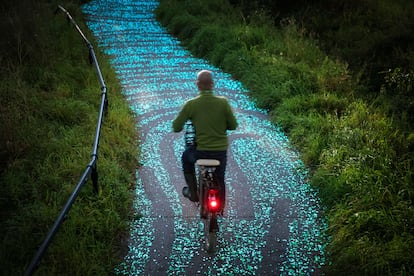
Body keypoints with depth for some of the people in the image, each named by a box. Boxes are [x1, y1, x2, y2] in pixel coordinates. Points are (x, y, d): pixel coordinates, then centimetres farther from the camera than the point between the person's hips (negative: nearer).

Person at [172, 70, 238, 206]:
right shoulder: (223, 102, -11)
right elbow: (233, 126, -3)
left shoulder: (190, 104, -13)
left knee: (186, 157, 34)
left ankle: (193, 193, 34)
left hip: (201, 151, -1)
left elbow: (176, 128, -8)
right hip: (221, 151, 1)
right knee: (220, 178, 30)